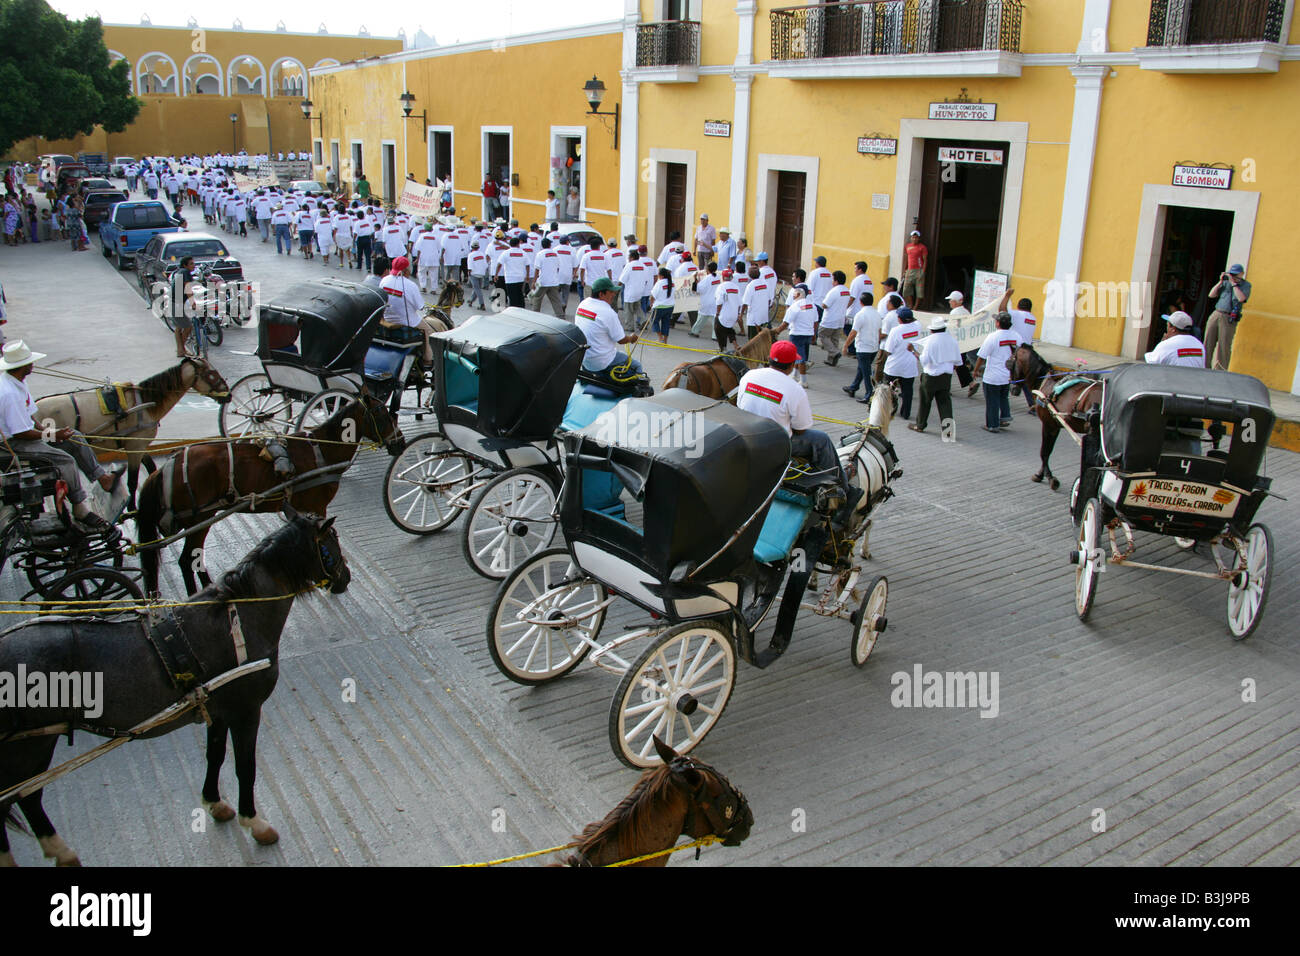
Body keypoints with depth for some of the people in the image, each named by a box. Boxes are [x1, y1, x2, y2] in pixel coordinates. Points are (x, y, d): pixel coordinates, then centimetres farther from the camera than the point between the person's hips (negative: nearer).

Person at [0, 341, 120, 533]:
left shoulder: (18, 382, 5)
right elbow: (20, 433, -26)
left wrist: (43, 429, 0)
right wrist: (52, 435, -18)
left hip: (26, 431, 11)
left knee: (75, 437, 7)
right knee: (66, 459, -23)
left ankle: (102, 477, 8)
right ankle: (80, 511, -17)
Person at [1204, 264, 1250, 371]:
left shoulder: (1246, 285, 4)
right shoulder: (1226, 283, 15)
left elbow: (1241, 298, -14)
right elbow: (1211, 295, 10)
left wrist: (1234, 283, -9)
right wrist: (1220, 282, 1)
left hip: (1228, 319, -4)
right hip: (1215, 314, 4)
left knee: (1224, 348, -6)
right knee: (1208, 344, 3)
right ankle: (1205, 368, 10)